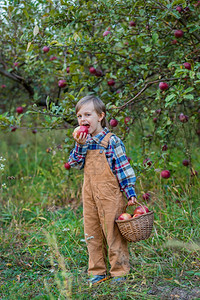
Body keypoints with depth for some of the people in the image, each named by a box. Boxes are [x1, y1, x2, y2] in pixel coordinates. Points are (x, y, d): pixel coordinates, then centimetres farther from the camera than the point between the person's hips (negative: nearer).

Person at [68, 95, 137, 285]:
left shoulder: (112, 141, -8)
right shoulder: (83, 141, 8)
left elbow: (123, 167, -5)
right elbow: (75, 164, 4)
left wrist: (130, 192, -7)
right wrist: (80, 146, -10)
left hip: (109, 194, -6)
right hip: (89, 195, 6)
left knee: (113, 233, 2)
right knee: (91, 233, 11)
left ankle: (119, 271, 15)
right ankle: (98, 271, 23)